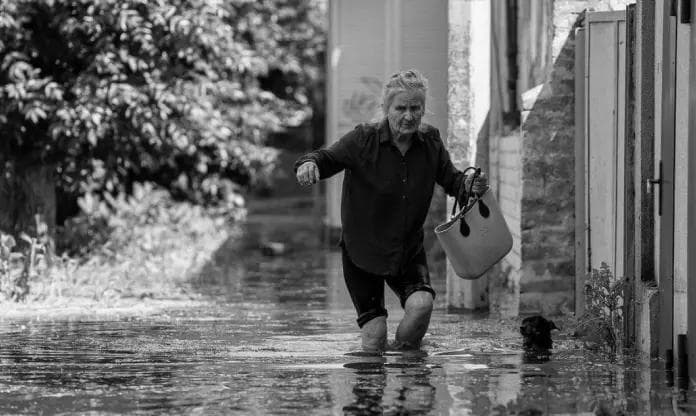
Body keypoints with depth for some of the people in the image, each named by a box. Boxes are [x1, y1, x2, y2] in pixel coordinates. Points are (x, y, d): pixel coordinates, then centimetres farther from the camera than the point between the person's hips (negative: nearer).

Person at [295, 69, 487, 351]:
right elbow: (329, 157, -20)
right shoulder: (364, 140, -14)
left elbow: (451, 180, 6)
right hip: (363, 250, -2)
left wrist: (469, 185, -17)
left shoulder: (431, 142, -3)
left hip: (409, 249, 3)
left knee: (422, 304, -24)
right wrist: (310, 164, -43)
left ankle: (405, 353, 5)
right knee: (374, 336, -6)